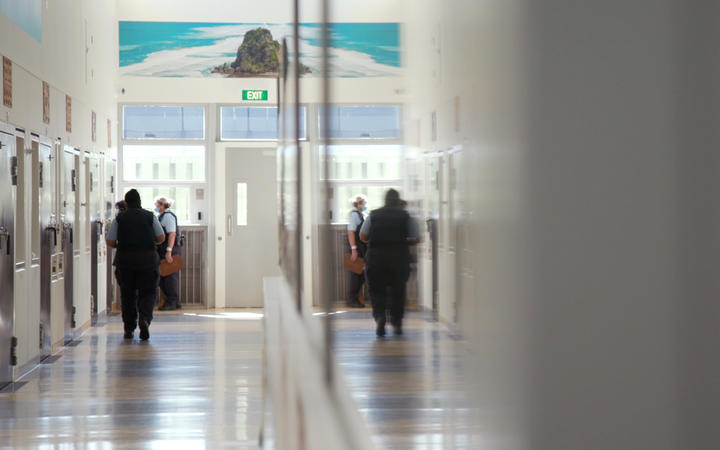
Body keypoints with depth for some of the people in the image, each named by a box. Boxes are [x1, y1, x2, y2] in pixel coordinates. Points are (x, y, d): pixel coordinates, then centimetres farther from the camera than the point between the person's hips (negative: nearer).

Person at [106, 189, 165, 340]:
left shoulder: (119, 218, 2)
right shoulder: (150, 216, 4)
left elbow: (109, 241, 1)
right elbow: (161, 238, 6)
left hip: (125, 259, 1)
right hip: (148, 258, -1)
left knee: (127, 294, 11)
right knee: (148, 292, 4)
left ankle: (129, 329, 14)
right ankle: (144, 319, -21)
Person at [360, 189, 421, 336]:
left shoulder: (373, 215, 4)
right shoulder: (406, 216, 2)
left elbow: (362, 236, 3)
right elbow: (416, 238, 2)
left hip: (376, 257, 0)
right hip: (400, 258, 0)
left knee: (377, 290, 7)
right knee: (398, 291, 13)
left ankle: (379, 315, -16)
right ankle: (397, 323, 13)